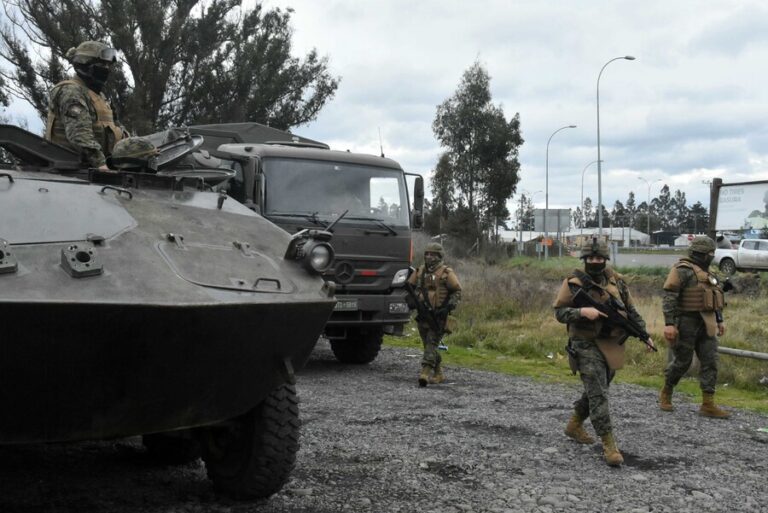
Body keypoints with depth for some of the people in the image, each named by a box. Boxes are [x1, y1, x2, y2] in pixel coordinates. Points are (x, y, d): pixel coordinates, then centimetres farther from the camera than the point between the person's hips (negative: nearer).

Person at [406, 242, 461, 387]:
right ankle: (438, 374, 24)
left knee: (432, 344, -14)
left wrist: (450, 305, -16)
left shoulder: (446, 273, -4)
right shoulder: (419, 271, 11)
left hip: (438, 315, -6)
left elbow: (457, 291, -2)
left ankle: (426, 372, -22)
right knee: (428, 344, 12)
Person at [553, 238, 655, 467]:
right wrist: (582, 312, -26)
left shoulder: (616, 280, 5)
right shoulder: (573, 282, -9)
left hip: (612, 345, 6)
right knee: (598, 395, -12)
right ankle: (609, 445, -11)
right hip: (587, 345, -6)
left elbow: (630, 309, 12)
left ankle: (575, 426, 39)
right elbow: (559, 312, -11)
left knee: (597, 390, 18)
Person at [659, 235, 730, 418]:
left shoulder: (705, 272, 16)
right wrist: (669, 323, -24)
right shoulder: (682, 270, -12)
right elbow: (669, 297, -18)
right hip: (686, 324, -8)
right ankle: (665, 394, 24)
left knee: (710, 362, 1)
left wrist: (719, 320, 20)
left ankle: (708, 405, 2)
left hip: (706, 325, 8)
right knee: (682, 361, 2)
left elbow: (714, 298, 24)